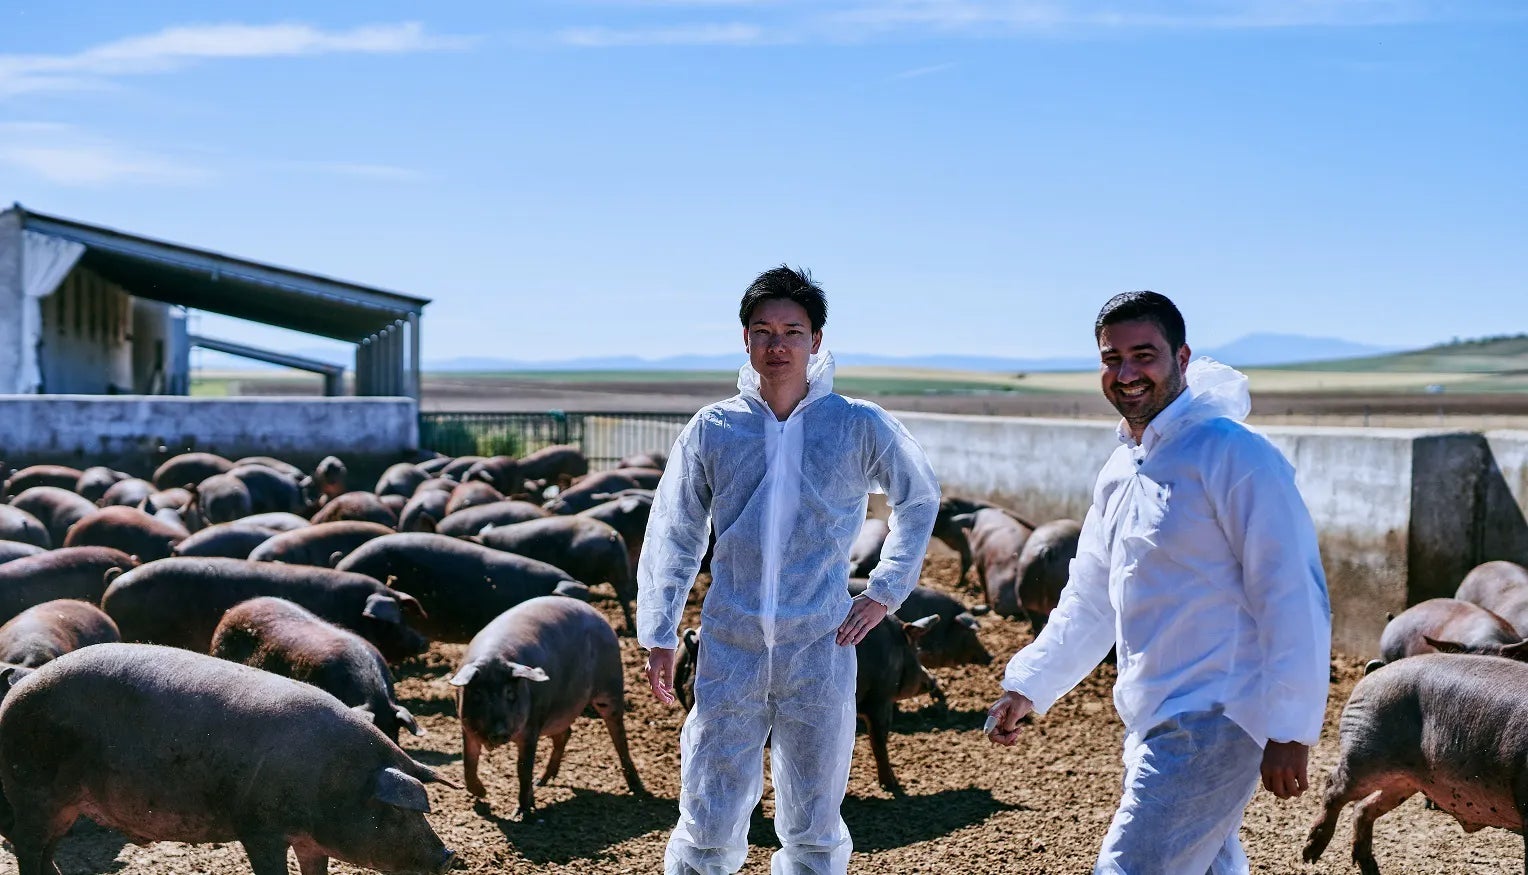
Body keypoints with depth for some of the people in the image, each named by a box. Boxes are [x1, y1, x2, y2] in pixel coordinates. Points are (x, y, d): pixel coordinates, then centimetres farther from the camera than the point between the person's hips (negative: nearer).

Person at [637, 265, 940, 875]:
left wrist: (885, 594, 10)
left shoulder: (859, 426, 1)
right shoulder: (712, 429, 3)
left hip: (820, 652, 0)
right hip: (729, 653, 1)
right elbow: (671, 535, 8)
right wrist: (658, 635, 3)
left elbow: (919, 499, 16)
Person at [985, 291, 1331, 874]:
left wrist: (1288, 731, -19)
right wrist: (1027, 686, 14)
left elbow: (1295, 600, -17)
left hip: (1210, 725, -9)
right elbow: (1089, 602, 21)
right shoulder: (1119, 473, 13)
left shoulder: (1235, 457, -14)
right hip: (1152, 725, 9)